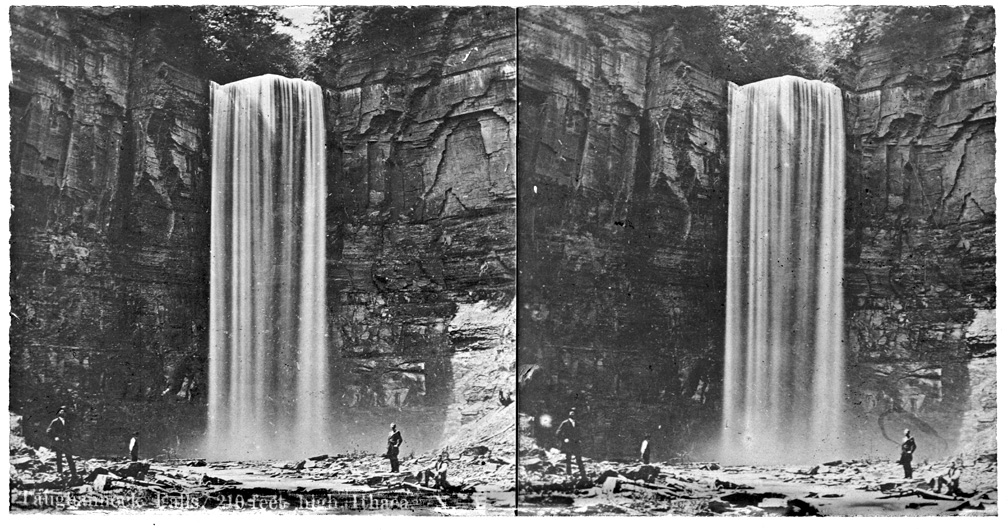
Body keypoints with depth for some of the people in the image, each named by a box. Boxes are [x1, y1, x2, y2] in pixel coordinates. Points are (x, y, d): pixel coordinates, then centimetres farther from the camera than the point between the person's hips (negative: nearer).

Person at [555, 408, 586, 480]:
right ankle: (568, 474, 4)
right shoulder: (565, 423, -3)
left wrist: (579, 440, 12)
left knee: (579, 459, 1)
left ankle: (583, 475, 0)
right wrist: (564, 439, -12)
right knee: (568, 459, -2)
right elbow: (558, 433, -4)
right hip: (568, 444, -4)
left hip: (576, 443, 4)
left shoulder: (576, 423, 12)